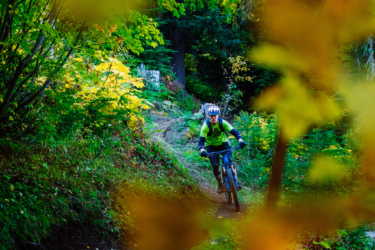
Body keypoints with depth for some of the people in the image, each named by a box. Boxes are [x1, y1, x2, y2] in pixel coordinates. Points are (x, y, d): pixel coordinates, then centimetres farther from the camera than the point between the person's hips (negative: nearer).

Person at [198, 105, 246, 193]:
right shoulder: (206, 125, -23)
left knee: (229, 160, -22)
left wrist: (240, 140, -43)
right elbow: (201, 140, -26)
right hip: (211, 146, -1)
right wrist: (202, 150, -46)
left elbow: (234, 132, -24)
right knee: (215, 165, -17)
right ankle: (220, 185, 3)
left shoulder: (222, 122, -19)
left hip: (223, 143, 1)